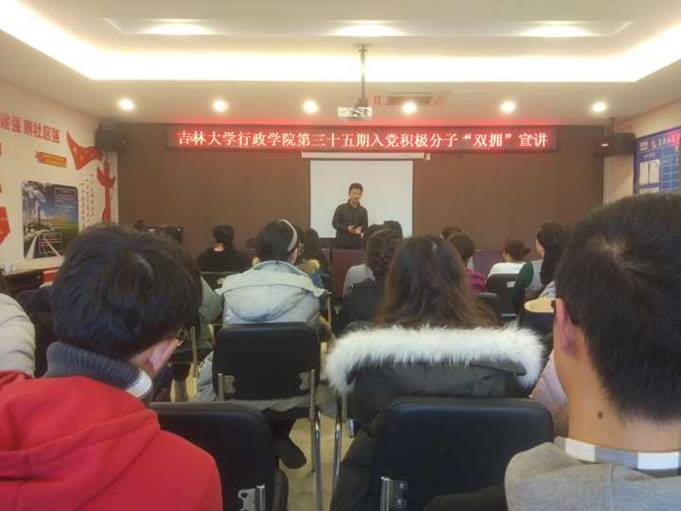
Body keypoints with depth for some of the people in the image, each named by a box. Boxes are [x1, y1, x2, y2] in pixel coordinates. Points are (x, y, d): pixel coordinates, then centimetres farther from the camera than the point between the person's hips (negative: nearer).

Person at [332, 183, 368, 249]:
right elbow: (335, 223, -2)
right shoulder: (340, 208, -1)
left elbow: (365, 226, 8)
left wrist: (360, 230, -17)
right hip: (341, 243, -2)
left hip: (356, 244, 2)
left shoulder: (363, 210, 5)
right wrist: (346, 228, -18)